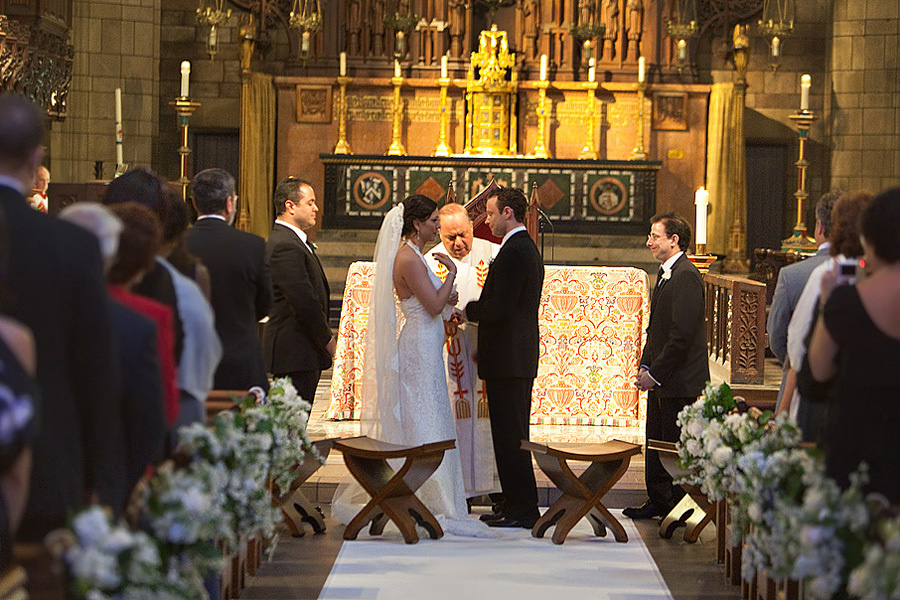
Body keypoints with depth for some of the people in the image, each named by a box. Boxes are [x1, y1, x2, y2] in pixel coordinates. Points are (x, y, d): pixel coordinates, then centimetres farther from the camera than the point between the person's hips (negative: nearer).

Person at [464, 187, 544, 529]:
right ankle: (518, 506, 19)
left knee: (509, 436, -5)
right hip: (521, 358, 11)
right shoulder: (528, 248, 17)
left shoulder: (514, 251, -16)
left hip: (508, 358, -11)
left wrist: (467, 310, -6)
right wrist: (477, 309, 13)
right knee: (514, 435, 14)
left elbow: (500, 308, -21)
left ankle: (522, 510, -2)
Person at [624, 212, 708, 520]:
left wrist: (655, 374, -18)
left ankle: (679, 506, 7)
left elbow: (682, 333, -21)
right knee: (655, 442, 15)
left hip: (679, 380, -10)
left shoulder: (686, 276, -17)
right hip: (660, 379, 10)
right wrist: (645, 366, 11)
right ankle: (658, 500, 24)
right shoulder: (665, 273, 15)